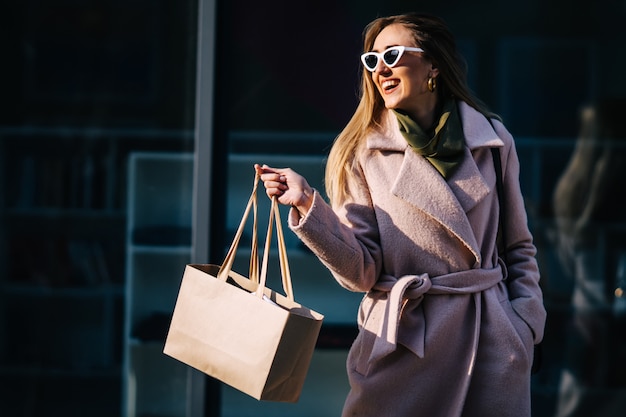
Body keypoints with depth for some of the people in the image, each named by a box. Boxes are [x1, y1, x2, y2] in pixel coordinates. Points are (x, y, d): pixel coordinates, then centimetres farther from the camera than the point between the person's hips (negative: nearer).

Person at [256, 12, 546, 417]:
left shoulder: (493, 140, 2)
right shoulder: (362, 152, -2)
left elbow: (518, 247, 13)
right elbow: (362, 272, -8)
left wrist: (524, 327, 2)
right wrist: (308, 204, -19)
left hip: (490, 338, 1)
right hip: (400, 344, -1)